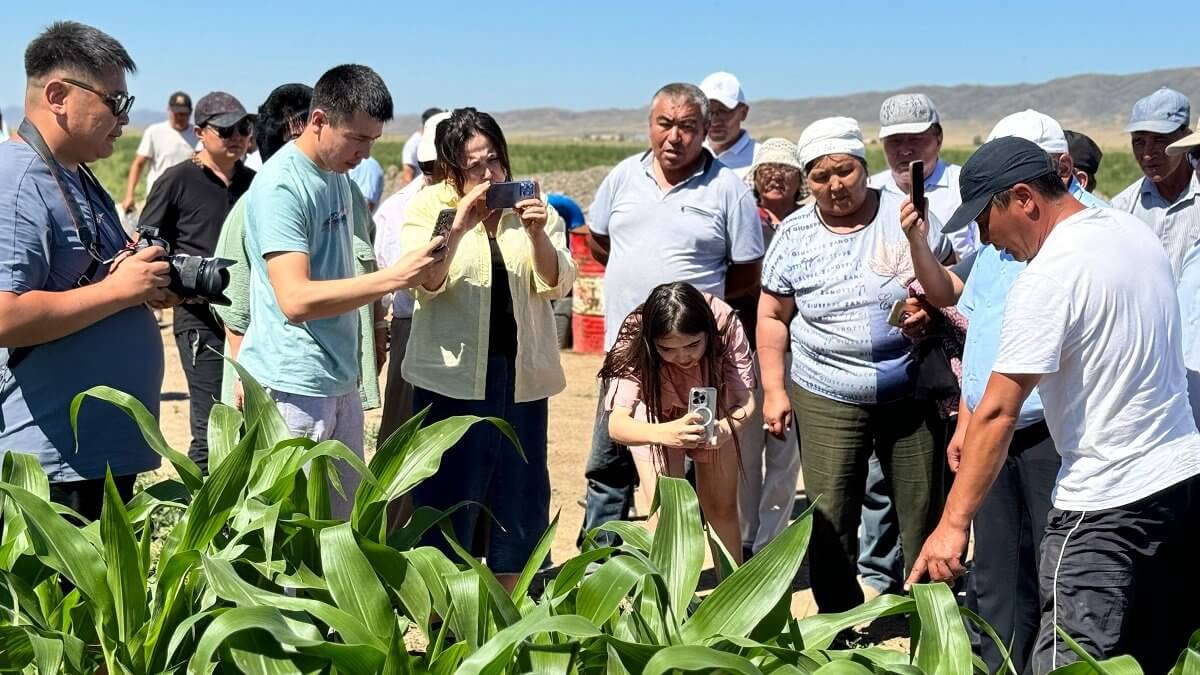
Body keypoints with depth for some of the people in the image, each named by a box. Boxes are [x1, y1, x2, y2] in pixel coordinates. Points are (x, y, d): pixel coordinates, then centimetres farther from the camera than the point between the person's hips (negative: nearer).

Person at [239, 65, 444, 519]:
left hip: (341, 381, 9)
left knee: (344, 524, 14)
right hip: (294, 387, -9)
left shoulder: (338, 176, 12)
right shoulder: (279, 186, -15)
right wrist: (394, 277, -26)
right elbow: (296, 300, -24)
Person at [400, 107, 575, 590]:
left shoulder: (532, 205, 7)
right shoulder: (430, 207, 0)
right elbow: (425, 283, -13)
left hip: (522, 374, 3)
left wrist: (537, 234, -20)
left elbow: (557, 285, -2)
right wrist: (457, 226, -27)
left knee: (520, 491, 11)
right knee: (448, 495, 2)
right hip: (452, 374, -3)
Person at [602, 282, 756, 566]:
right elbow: (616, 424, -49)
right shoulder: (634, 343, -40)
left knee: (722, 506, 6)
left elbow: (746, 401, -32)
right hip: (656, 413, -2)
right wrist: (664, 433, -69)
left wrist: (725, 428, -55)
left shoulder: (725, 324, -36)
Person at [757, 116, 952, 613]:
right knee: (829, 522, 3)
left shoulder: (906, 214, -3)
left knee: (924, 515, 9)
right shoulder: (795, 234, 0)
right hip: (825, 401, 0)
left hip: (911, 395, 0)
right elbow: (772, 316, 5)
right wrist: (774, 389, 0)